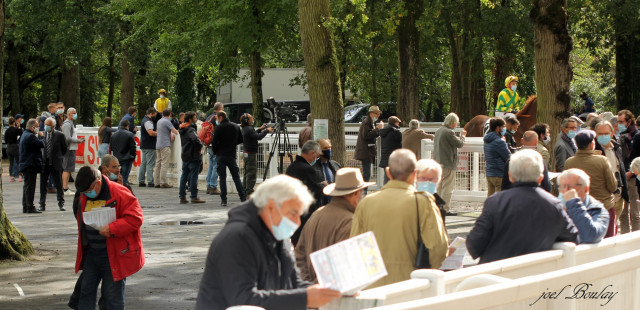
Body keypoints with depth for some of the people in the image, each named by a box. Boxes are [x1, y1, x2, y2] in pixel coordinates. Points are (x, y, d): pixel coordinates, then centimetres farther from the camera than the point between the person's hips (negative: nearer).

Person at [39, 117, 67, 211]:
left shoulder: (59, 135, -4)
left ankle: (61, 204, 13)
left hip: (55, 163, -2)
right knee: (42, 185, 6)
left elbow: (64, 148, 5)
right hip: (44, 163, 2)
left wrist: (58, 156, 7)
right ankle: (42, 204, 14)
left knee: (58, 185, 4)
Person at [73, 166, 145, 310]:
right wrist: (83, 247, 16)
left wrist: (112, 228, -27)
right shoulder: (84, 198, 6)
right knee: (86, 289, 12)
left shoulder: (120, 193, -16)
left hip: (115, 254, -7)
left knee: (112, 294, 0)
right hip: (91, 253, 7)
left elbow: (136, 217, -19)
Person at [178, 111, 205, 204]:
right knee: (193, 177, -3)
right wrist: (200, 145, -14)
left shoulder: (183, 130, 13)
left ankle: (182, 196, 14)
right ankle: (194, 197, -1)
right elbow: (195, 139, -33)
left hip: (184, 156, 9)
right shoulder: (191, 129, -16)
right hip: (193, 156, -9)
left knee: (184, 176, 12)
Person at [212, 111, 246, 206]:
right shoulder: (236, 126, 6)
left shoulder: (219, 128, -9)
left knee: (222, 178, 1)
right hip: (232, 155, 4)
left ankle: (223, 200, -1)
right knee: (236, 177, 9)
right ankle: (243, 199, 3)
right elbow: (240, 140, 12)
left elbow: (214, 142, -11)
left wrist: (215, 152, 5)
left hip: (221, 156, -4)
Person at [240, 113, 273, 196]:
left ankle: (245, 190, 20)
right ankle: (249, 192, -5)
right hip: (251, 153, -10)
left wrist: (260, 129, 18)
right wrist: (267, 130, -17)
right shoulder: (249, 129, -20)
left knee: (247, 172, 15)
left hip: (246, 152, 10)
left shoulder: (245, 128, 10)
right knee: (251, 172, -6)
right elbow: (258, 137, -27)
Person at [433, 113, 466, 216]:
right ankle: (446, 209, -4)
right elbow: (460, 144, -14)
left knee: (439, 186, 15)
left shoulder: (438, 131, 11)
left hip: (438, 163, 9)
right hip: (448, 164, -9)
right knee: (447, 188, -4)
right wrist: (462, 135, 6)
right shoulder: (449, 132, -17)